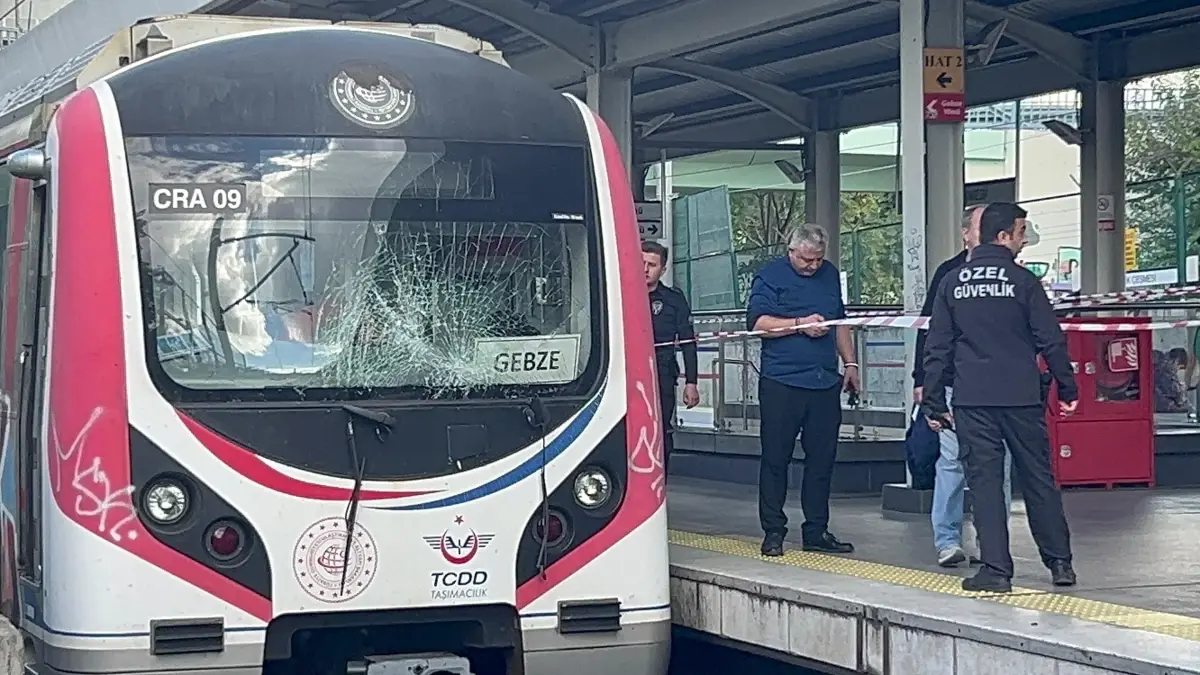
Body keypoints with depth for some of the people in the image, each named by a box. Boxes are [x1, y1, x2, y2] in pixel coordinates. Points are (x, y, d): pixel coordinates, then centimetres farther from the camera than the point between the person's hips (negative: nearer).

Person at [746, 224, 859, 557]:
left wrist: (850, 363, 21)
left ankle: (816, 531, 13)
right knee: (775, 458, -2)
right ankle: (773, 532, 5)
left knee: (822, 459, 6)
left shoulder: (830, 274, 18)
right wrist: (801, 325, -16)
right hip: (780, 383, -5)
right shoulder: (770, 276, -1)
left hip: (825, 383, 5)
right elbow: (757, 322, -11)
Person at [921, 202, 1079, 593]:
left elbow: (936, 348, 5)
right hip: (1021, 397, -1)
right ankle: (1060, 563, 17)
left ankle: (995, 570, -4)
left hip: (972, 399, 1)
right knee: (1039, 478, 10)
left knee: (984, 479, 1)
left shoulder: (952, 283, 5)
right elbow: (1051, 341, -2)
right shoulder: (1023, 281, -2)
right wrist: (1068, 390, 7)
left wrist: (934, 403, 9)